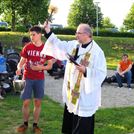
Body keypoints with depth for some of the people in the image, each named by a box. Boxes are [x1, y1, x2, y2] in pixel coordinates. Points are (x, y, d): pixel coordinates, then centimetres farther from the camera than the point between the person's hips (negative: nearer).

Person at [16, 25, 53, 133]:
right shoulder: (27, 47, -2)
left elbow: (50, 65, 1)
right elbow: (22, 61, 3)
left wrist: (41, 67, -18)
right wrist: (19, 68, -19)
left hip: (40, 79, 0)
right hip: (27, 78, 0)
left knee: (38, 102, 6)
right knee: (26, 102, 2)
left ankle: (35, 125, 18)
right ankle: (25, 123, 20)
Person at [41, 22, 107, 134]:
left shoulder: (97, 51, -15)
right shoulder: (73, 44, 4)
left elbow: (101, 73, -15)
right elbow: (59, 45, 12)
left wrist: (85, 70, -26)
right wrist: (48, 31, 5)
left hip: (85, 94, -7)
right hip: (71, 91, 7)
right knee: (70, 122, 19)